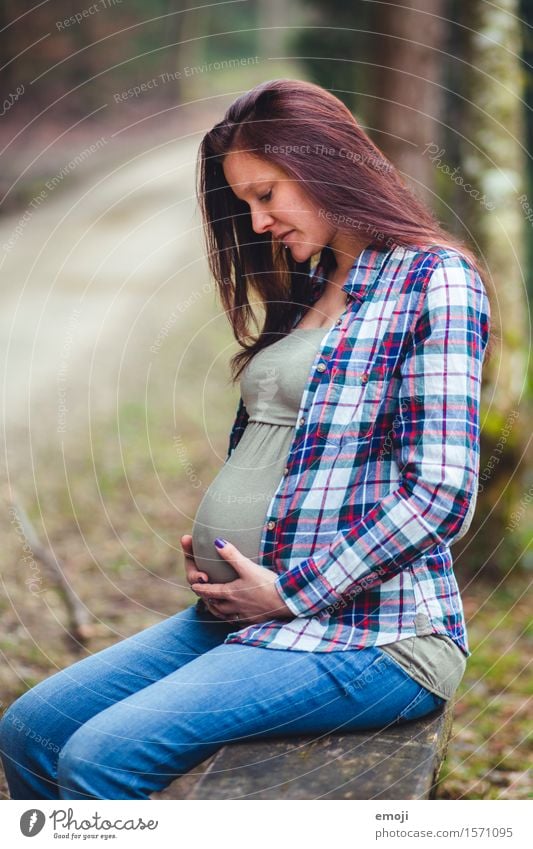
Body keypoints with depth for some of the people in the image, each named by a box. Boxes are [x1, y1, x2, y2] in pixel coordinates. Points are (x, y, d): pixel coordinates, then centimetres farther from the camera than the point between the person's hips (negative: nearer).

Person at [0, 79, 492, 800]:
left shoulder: (432, 280, -8)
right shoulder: (311, 294, 19)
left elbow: (440, 496, -16)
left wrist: (289, 592, -13)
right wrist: (207, 548, 5)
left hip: (371, 636, -8)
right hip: (242, 607, 9)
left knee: (101, 759, -22)